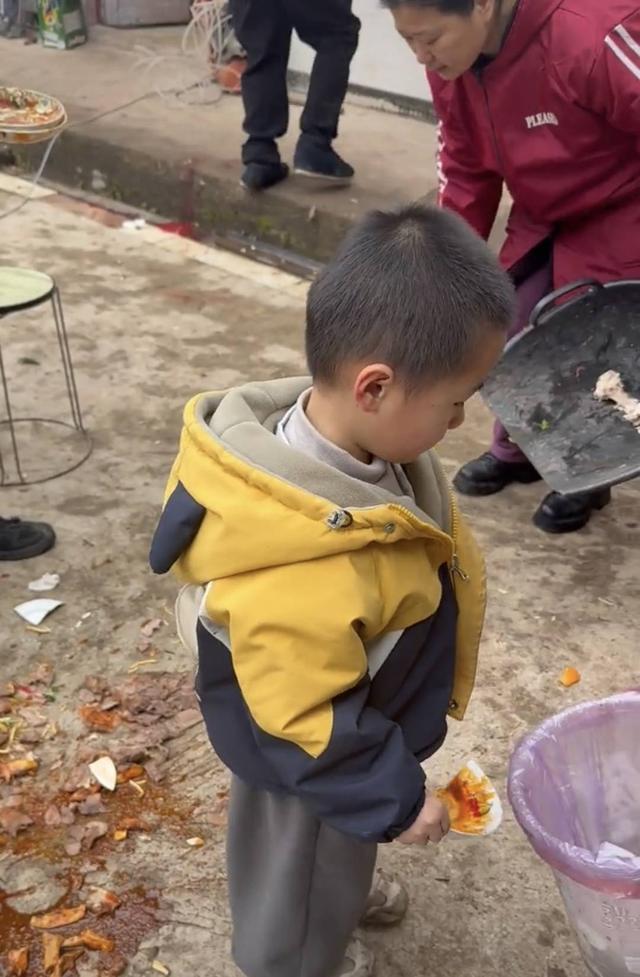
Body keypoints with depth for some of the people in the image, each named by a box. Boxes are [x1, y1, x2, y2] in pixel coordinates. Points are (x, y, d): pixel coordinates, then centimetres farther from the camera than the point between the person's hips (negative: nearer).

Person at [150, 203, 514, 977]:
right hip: (310, 762, -8)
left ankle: (342, 892, 67)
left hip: (346, 723, 8)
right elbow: (306, 722, -33)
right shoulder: (307, 574, -47)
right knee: (303, 886, 25)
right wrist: (394, 797, -19)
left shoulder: (333, 440, -19)